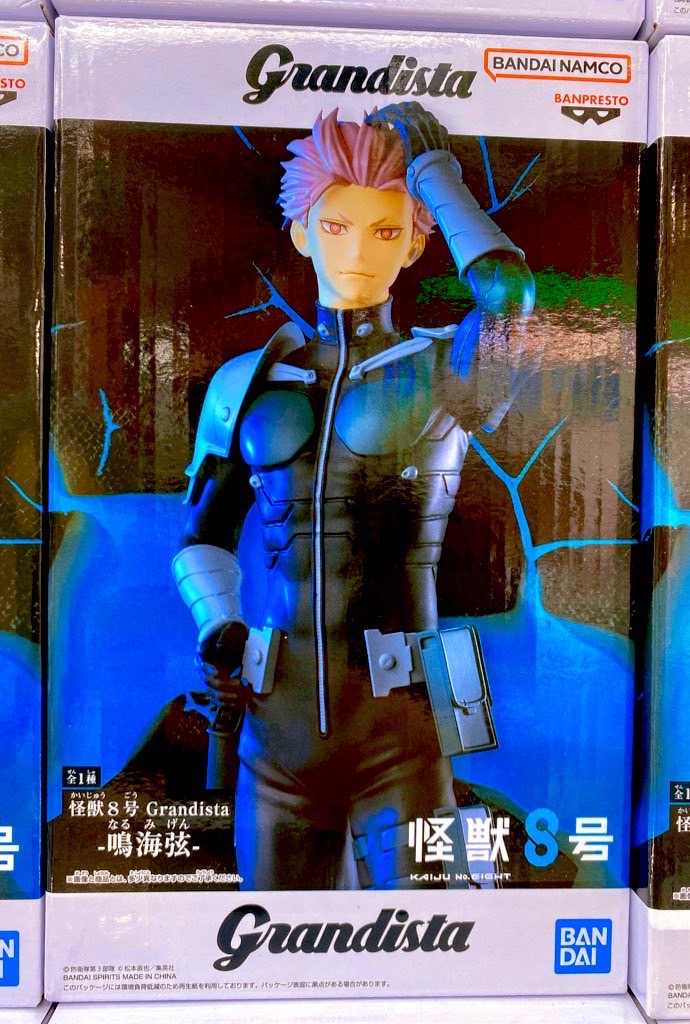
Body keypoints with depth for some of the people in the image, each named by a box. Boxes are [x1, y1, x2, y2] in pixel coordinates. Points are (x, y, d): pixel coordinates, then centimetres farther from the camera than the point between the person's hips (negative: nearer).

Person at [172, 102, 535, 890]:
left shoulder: (448, 372, 0)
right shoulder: (246, 383, 8)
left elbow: (507, 286, -22)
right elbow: (202, 538, 14)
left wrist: (431, 164, -6)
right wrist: (219, 638, -4)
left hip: (404, 729, -3)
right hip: (281, 728, 3)